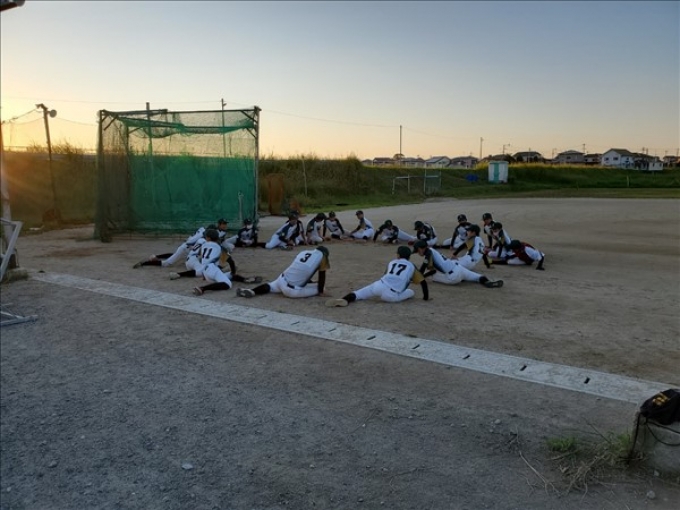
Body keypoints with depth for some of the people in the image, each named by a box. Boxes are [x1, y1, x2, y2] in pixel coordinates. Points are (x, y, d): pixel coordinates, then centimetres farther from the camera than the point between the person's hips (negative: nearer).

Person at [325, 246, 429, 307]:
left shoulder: (392, 262, 26)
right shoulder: (411, 266, 19)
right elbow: (423, 282, 18)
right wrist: (426, 296, 31)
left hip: (380, 286, 2)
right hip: (392, 296, -2)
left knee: (358, 294, 9)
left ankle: (345, 299, -25)